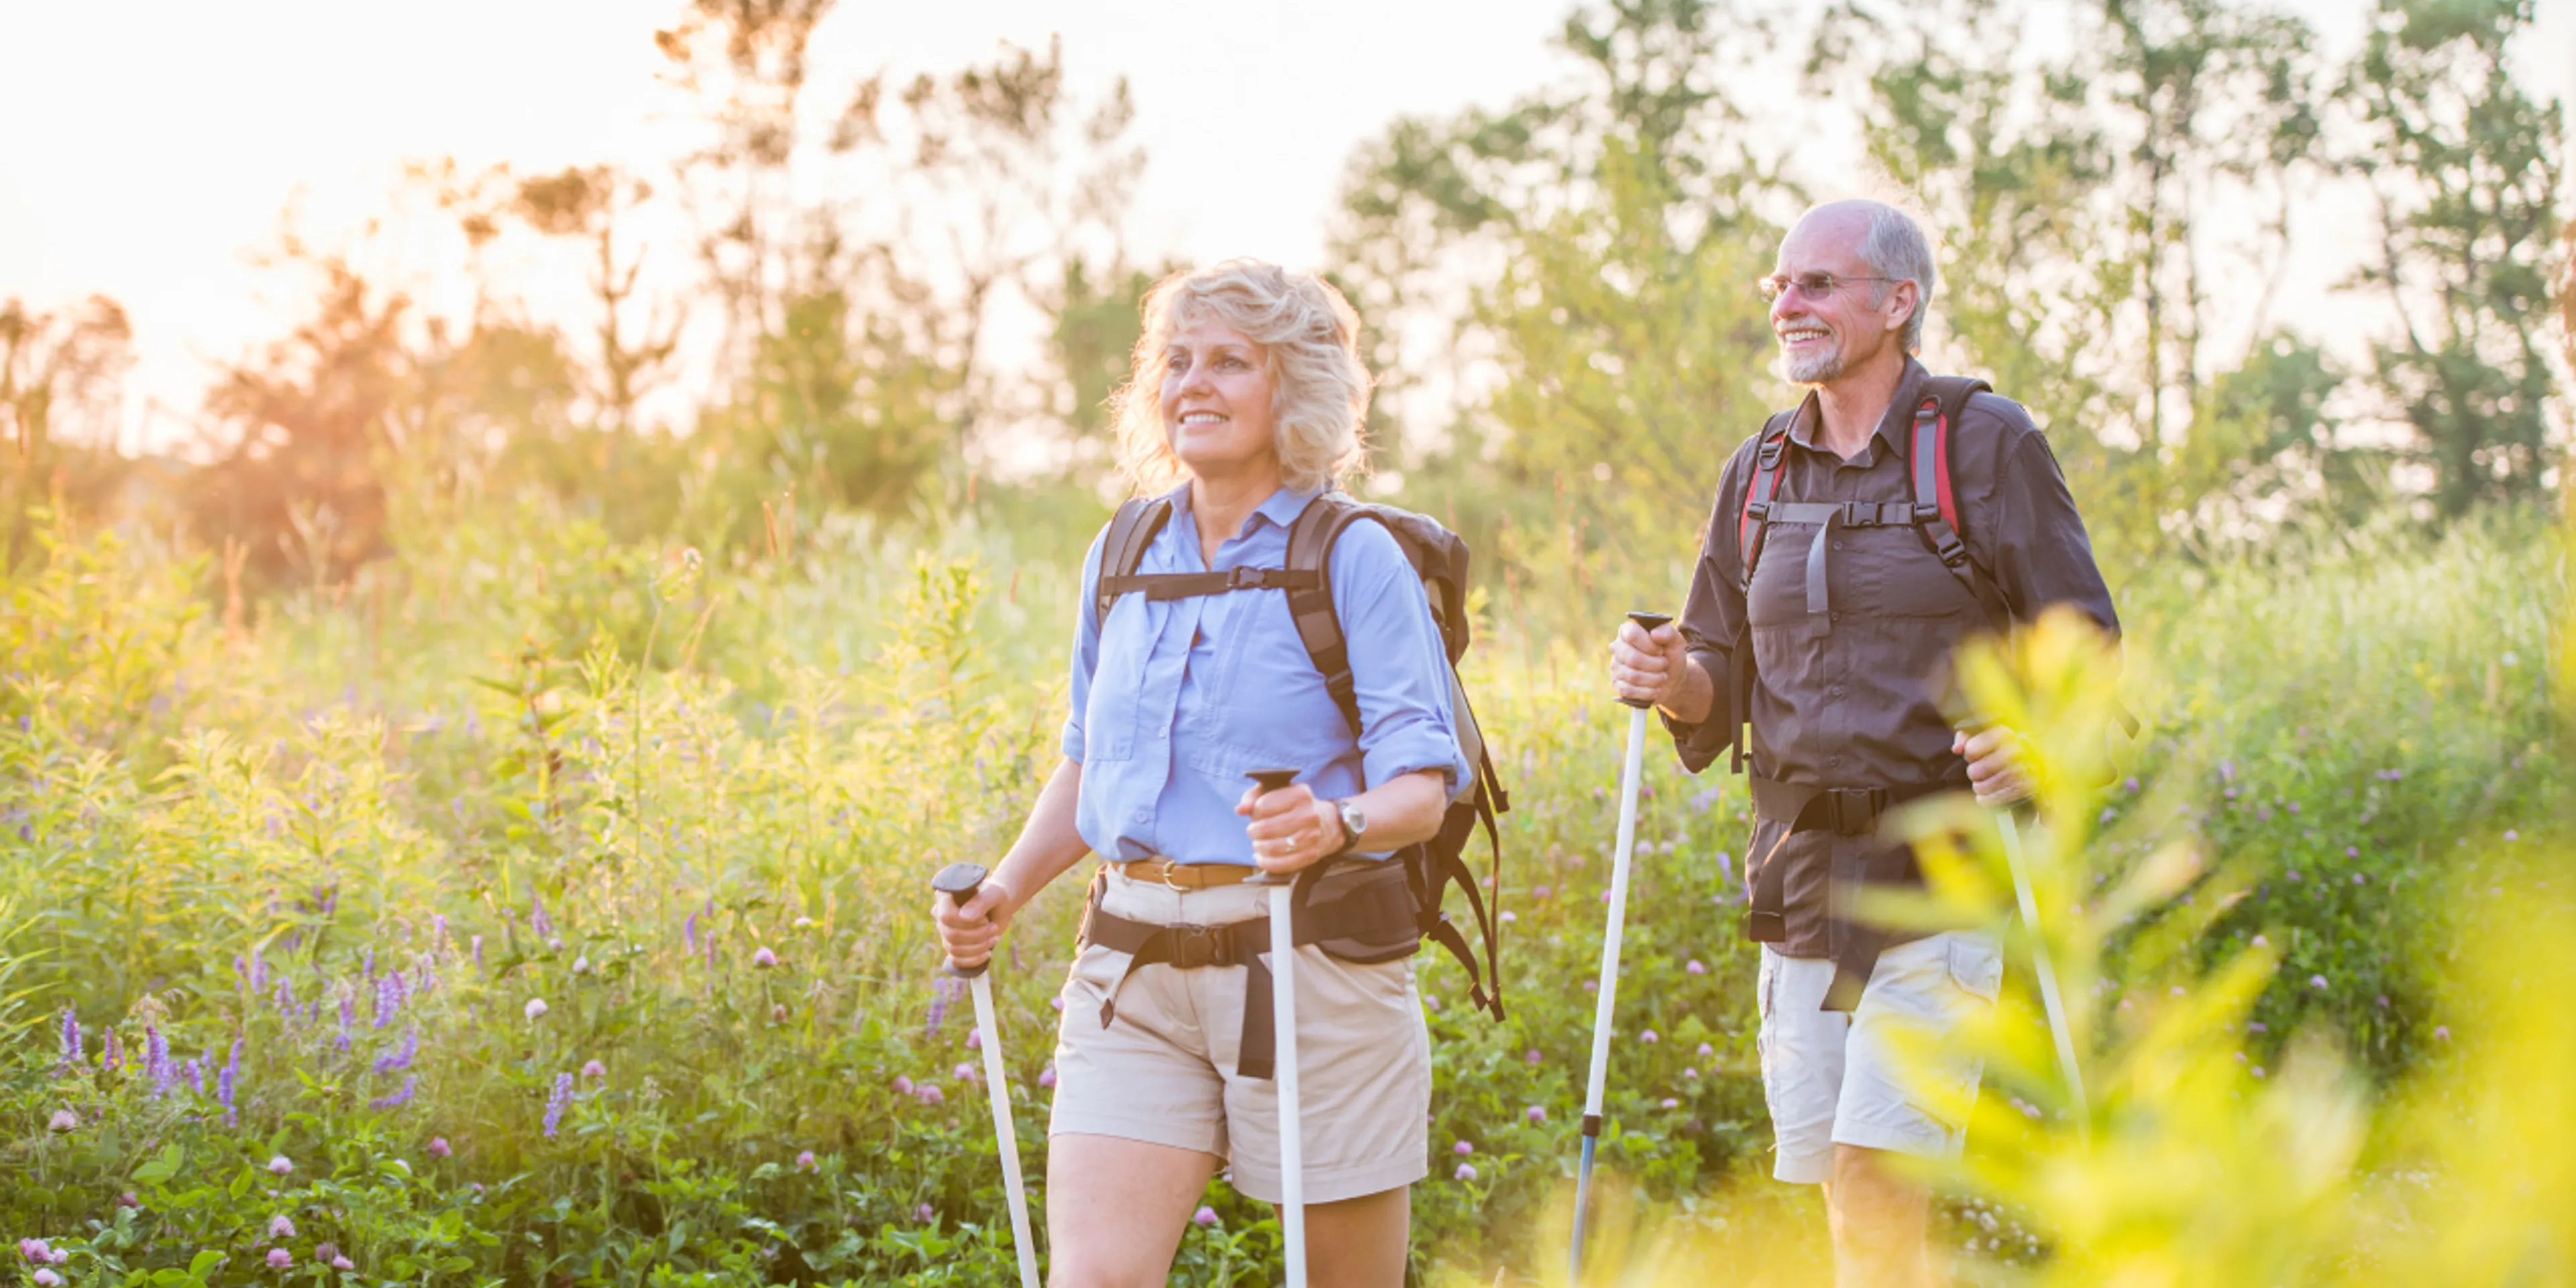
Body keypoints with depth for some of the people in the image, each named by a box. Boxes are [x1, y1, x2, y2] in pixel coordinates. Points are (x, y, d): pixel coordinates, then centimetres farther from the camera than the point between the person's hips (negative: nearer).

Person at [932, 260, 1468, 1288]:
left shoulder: (1356, 560, -4)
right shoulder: (1123, 557, 12)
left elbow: (1422, 786, -10)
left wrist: (1339, 824, -32)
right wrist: (1008, 890, 8)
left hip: (1311, 966, -4)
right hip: (1135, 970, 4)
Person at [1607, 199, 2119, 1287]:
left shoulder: (1985, 445, -2)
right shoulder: (1758, 473, 14)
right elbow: (1723, 687, 18)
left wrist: (2038, 737, -23)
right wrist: (1671, 684, -5)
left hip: (1940, 874, -5)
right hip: (1800, 877, 5)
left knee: (1874, 1183, -15)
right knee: (1845, 1200, 6)